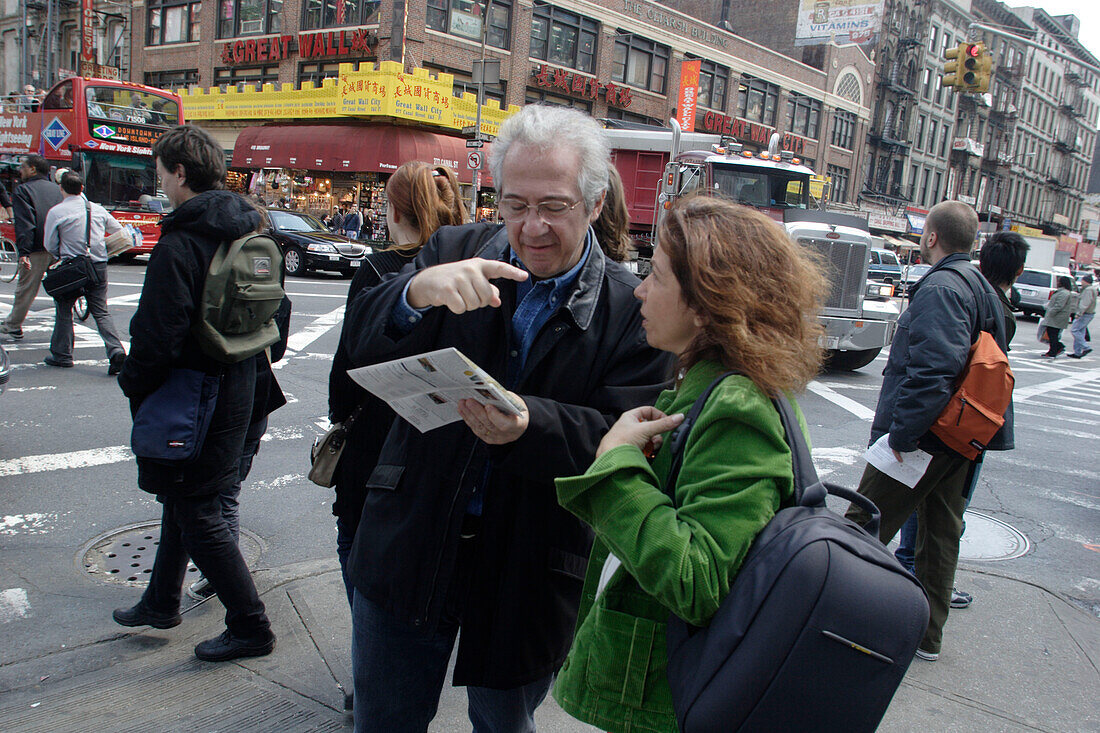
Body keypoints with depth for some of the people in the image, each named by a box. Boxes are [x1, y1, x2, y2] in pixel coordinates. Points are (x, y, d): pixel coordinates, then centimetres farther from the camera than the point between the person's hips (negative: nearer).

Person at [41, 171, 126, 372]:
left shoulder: (56, 212, -6)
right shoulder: (98, 209, 5)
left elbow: (50, 246, -1)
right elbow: (118, 231, 18)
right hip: (98, 266, 3)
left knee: (63, 310, 13)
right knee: (101, 312, 8)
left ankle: (62, 355, 20)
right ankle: (116, 350, -10)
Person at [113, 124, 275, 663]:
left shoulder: (180, 245, -22)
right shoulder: (249, 229, 4)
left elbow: (158, 336, -23)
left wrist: (133, 384, -5)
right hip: (235, 386, 9)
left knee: (196, 512, 2)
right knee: (183, 498, 23)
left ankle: (251, 627, 11)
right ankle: (162, 603, 41)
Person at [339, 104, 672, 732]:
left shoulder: (633, 309, -10)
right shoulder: (455, 251, -3)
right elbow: (364, 344, -11)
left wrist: (528, 426, -35)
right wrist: (418, 293, -33)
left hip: (528, 573, -2)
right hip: (411, 541, 2)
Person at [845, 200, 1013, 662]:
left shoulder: (940, 288, -18)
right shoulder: (985, 291, 15)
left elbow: (933, 369, -28)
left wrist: (902, 431, -25)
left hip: (921, 436, -10)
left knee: (864, 527, -1)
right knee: (942, 533, 16)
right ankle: (928, 635, 27)